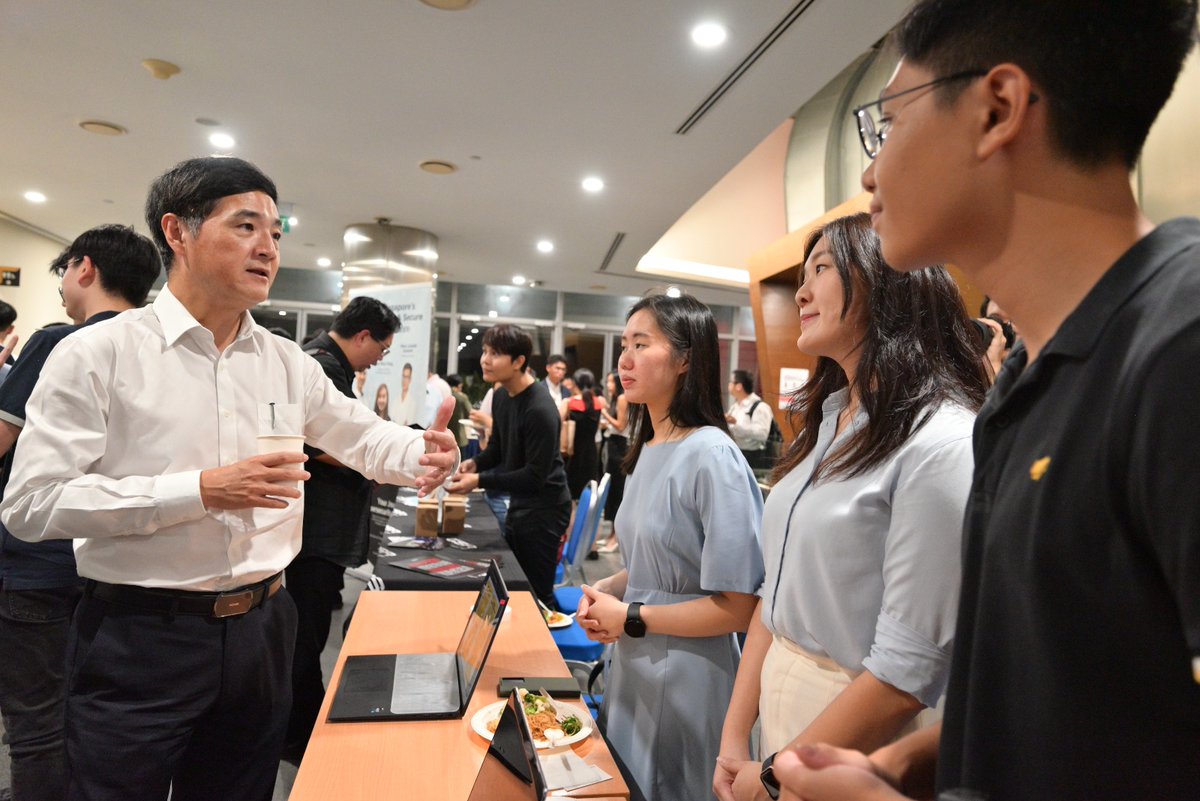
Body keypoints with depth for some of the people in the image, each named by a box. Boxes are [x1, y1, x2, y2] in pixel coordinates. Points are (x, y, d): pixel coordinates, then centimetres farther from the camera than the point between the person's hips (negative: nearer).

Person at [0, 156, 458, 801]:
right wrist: (200, 490, -23)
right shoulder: (98, 354, -10)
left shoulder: (288, 363, 4)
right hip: (140, 639, -4)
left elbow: (362, 436, 10)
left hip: (260, 627, 5)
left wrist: (423, 455, -13)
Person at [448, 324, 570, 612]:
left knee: (537, 595, 0)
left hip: (544, 509, -9)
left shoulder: (540, 410, -25)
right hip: (518, 503, 9)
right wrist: (475, 463, -6)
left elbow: (536, 476, -24)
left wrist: (480, 480, -24)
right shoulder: (500, 395, 3)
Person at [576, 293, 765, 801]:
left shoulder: (712, 458, -22)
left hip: (687, 682, -8)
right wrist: (604, 591, -2)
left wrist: (630, 618, -16)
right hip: (634, 669, 8)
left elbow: (739, 607, -21)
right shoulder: (648, 450, 4)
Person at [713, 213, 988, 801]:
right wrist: (734, 736, 3)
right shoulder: (826, 423, 4)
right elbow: (777, 593, 6)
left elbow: (909, 669, -22)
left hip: (862, 744, -6)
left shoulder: (943, 443, -20)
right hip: (780, 709, 7)